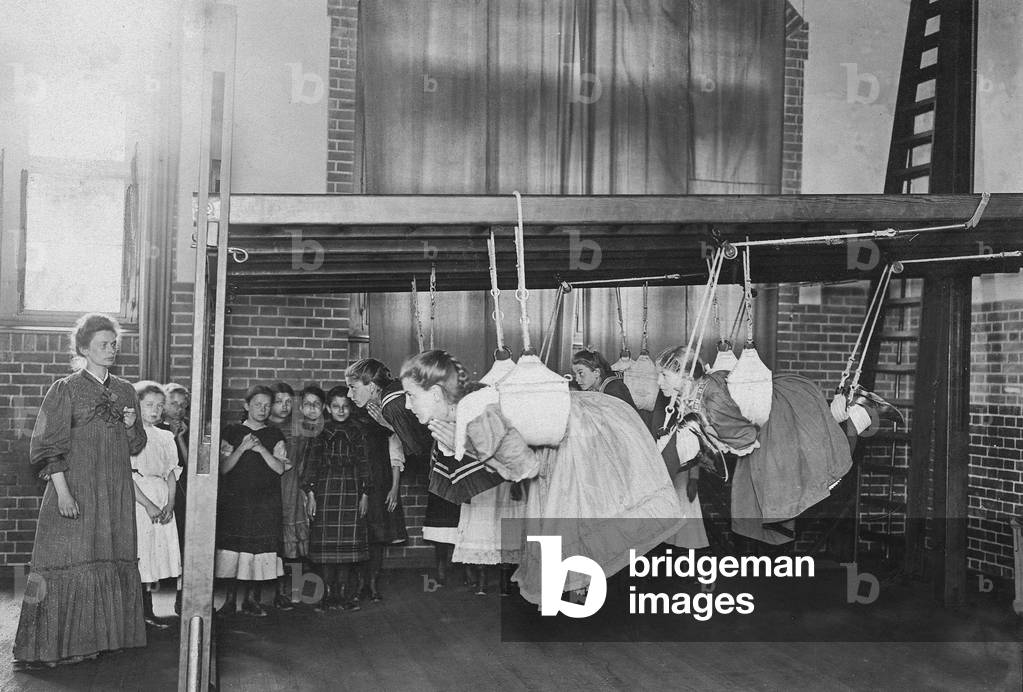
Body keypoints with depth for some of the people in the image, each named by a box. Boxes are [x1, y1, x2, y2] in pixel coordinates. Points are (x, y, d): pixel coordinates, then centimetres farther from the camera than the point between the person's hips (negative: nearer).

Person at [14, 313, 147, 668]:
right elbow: (48, 447, -8)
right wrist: (62, 491, -16)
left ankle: (86, 640, 17)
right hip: (75, 489, -5)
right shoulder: (65, 390, -5)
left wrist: (131, 426, -5)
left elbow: (136, 446, 16)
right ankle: (50, 645, 3)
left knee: (109, 564, 7)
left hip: (115, 493, 5)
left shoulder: (125, 392, 10)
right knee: (69, 564, -4)